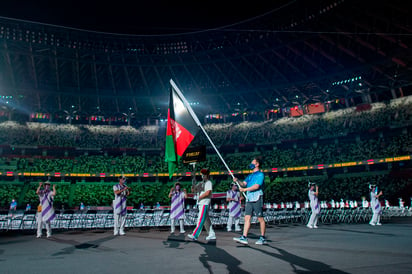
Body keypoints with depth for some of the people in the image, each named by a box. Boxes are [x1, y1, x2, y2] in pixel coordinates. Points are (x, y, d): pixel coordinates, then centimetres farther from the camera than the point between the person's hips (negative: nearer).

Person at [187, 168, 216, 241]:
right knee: (206, 220, 10)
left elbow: (208, 192, -16)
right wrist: (194, 183, 0)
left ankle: (195, 235, -18)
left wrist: (199, 197, -10)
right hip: (200, 203, 8)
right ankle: (212, 234, 16)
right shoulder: (200, 183, 21)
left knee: (200, 219, -12)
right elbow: (193, 190, 17)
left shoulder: (208, 182, -3)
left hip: (205, 203, -8)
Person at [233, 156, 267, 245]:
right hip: (249, 199, 7)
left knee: (260, 218, 0)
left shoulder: (260, 174, -4)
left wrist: (244, 189, -12)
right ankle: (244, 237, -1)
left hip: (257, 199, -7)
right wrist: (237, 181, -6)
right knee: (247, 218, 1)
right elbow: (244, 184, 13)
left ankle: (263, 238, 9)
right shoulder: (250, 175, 22)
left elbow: (256, 186, -14)